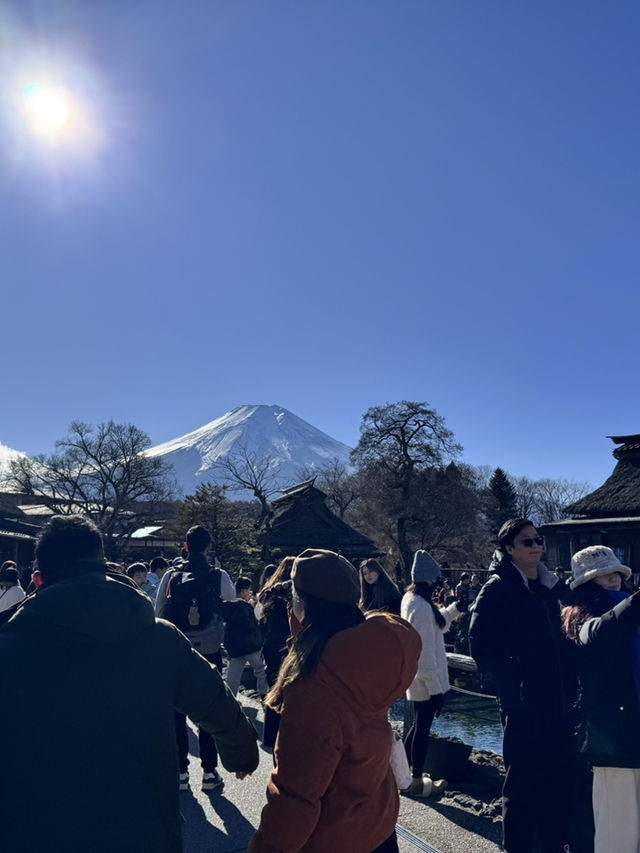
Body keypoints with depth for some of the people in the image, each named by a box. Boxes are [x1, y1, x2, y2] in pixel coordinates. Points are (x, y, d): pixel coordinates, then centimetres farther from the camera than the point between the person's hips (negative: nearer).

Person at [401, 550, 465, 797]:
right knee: (423, 728, 7)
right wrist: (436, 688, -20)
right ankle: (418, 782, 23)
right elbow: (425, 654, -25)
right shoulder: (422, 607, -26)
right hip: (426, 681, -9)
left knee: (419, 725, 23)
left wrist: (454, 609, 8)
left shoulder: (410, 598, 4)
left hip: (416, 678, 9)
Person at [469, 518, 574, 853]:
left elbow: (559, 640, 18)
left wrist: (569, 685, 8)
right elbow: (481, 644, -15)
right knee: (523, 782, 6)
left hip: (558, 702, 6)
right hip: (523, 703, -6)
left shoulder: (550, 586, 10)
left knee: (556, 779, 15)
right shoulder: (498, 588, -11)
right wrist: (514, 682, -15)